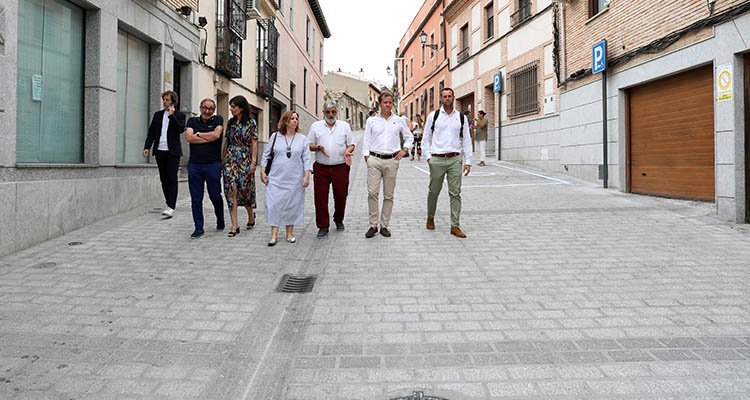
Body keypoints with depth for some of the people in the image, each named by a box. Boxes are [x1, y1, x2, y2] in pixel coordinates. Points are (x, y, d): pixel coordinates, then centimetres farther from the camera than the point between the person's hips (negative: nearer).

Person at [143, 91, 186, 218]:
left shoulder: (179, 115, 3)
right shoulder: (158, 114, 15)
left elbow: (180, 129, -12)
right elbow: (151, 132, 13)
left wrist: (172, 115, -12)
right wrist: (147, 147, 4)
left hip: (172, 151, -5)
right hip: (159, 151, 5)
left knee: (172, 179, -9)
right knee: (164, 179, 8)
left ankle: (171, 207, -12)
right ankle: (170, 204, 18)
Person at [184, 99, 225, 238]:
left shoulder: (218, 120, 7)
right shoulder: (192, 121, 12)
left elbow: (216, 135, -12)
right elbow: (189, 137, -5)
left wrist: (198, 134, 0)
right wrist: (209, 138, -6)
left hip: (213, 164, -2)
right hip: (194, 165, 2)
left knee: (215, 196, 4)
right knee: (196, 199, 3)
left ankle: (220, 222, 27)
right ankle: (199, 228, 12)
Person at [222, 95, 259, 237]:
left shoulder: (251, 122, -1)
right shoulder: (230, 123, 11)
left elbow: (254, 143, -4)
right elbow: (226, 142, 14)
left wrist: (253, 161, -11)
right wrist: (223, 159, 10)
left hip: (245, 159, -3)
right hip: (231, 158, 4)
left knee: (244, 189, 1)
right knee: (231, 189, -7)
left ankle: (251, 214, 31)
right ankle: (234, 225, -5)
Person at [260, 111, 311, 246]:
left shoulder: (302, 139, 5)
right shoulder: (275, 136, 6)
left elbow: (306, 159, 3)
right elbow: (266, 155, 10)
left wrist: (307, 176, -4)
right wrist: (262, 172, 4)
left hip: (295, 179, 0)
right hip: (276, 179, 0)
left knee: (292, 205, 5)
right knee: (274, 204, -4)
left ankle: (289, 233, 18)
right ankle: (274, 234, 3)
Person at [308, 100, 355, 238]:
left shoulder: (344, 126, 9)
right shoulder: (316, 126, 9)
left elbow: (351, 144, 10)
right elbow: (309, 145, 9)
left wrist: (348, 151, -12)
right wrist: (318, 147, -12)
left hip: (340, 167, 0)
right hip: (321, 168, 0)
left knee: (341, 196, 7)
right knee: (320, 197, -2)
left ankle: (339, 220, 31)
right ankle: (323, 226, 9)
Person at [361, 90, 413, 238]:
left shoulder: (399, 120, 11)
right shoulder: (371, 120, 9)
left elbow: (409, 137, 20)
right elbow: (366, 140, 9)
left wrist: (404, 150, 5)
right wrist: (367, 158, 0)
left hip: (392, 161, 1)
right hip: (374, 160, -1)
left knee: (388, 195, 3)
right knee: (372, 192, -8)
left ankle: (384, 225, 13)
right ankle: (373, 225, 1)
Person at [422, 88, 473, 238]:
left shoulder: (461, 118, 10)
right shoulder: (433, 116, 5)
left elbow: (466, 140, 10)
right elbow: (426, 138, 7)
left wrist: (468, 161, 4)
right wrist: (428, 157, -3)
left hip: (455, 159, 1)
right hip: (437, 159, -1)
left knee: (455, 193, -1)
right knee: (433, 192, 8)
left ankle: (455, 226, 4)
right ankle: (430, 218, 31)